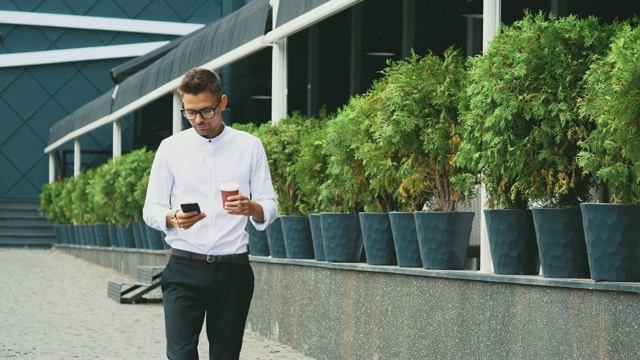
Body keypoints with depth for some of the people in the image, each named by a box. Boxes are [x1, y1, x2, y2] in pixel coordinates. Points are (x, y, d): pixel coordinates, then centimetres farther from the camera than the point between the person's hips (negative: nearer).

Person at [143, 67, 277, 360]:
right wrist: (174, 219, -17)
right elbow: (151, 209, 6)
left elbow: (269, 208, 5)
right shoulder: (171, 147, 5)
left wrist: (251, 208, -19)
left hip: (233, 270, 1)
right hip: (184, 268, -1)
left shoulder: (249, 146, 5)